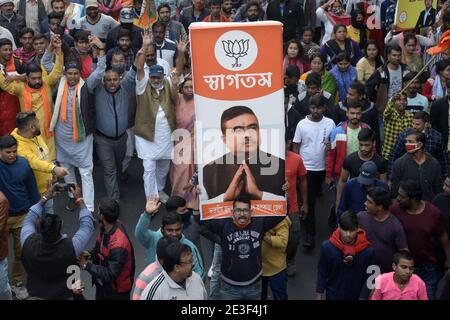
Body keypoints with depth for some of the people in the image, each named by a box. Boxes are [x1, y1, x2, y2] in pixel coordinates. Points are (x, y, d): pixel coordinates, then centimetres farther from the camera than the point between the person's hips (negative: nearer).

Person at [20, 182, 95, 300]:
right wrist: (79, 199, -9)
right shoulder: (70, 248, -35)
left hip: (34, 294, 3)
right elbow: (87, 225, -18)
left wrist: (45, 198, -3)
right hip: (64, 296, -3)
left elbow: (29, 221, -8)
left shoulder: (28, 244, -29)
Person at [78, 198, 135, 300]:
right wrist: (91, 254, -10)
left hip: (117, 291, -7)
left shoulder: (119, 245, -37)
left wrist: (87, 265, -26)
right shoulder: (105, 227, -12)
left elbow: (110, 275, -32)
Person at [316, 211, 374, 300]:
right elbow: (322, 274, -7)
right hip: (333, 295, 0)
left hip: (355, 296, 0)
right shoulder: (327, 247, -19)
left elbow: (368, 279, -11)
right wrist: (319, 297, -3)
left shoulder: (367, 251, -22)